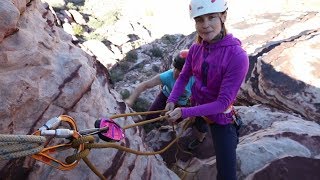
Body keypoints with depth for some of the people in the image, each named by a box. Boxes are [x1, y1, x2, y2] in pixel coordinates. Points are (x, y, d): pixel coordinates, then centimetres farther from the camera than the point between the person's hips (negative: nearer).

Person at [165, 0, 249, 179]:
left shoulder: (237, 56, -30)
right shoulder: (196, 48, -12)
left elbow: (223, 102, -28)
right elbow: (183, 77, 0)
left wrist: (184, 112, -29)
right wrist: (172, 100, -17)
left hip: (220, 117, -5)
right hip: (196, 106, 6)